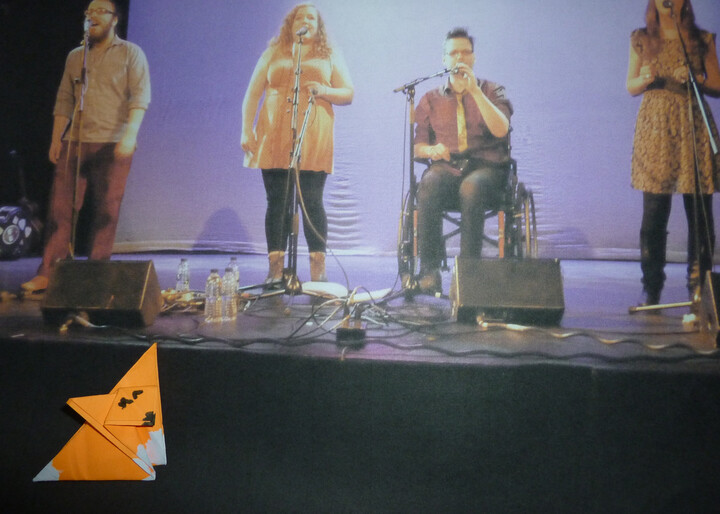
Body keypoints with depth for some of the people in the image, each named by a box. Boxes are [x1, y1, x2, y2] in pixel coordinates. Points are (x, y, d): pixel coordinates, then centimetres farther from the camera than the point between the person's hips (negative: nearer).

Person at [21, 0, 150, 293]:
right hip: (74, 143, 5)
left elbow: (140, 96, -6)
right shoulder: (75, 56, 20)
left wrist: (130, 134, -18)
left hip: (112, 144, -4)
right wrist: (56, 138, 11)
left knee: (106, 211, -3)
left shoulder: (130, 53, 5)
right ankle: (47, 274, 2)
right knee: (61, 207, -1)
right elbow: (64, 100, 19)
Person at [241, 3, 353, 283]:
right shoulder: (273, 54, 17)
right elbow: (252, 94, 13)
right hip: (274, 139, 1)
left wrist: (325, 91, -9)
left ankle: (318, 271, -2)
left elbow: (348, 94, 11)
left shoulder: (330, 56, 16)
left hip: (314, 140, -1)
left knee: (312, 202, -6)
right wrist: (247, 130, 1)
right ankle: (275, 269, 1)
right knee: (277, 202, -2)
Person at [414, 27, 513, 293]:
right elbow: (417, 146, 12)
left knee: (471, 188, -37)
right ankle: (429, 269, -30)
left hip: (485, 166, -1)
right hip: (445, 166, 2)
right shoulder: (431, 99, 18)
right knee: (428, 186, -34)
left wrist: (475, 91, -13)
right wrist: (430, 150, -13)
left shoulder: (492, 91, 12)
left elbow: (501, 130, -8)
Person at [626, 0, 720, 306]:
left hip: (694, 128, 1)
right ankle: (651, 286, 4)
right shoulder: (641, 39, 12)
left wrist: (695, 78, -9)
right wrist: (645, 79, -11)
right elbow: (631, 87, 11)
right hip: (655, 128, 0)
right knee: (654, 211, -4)